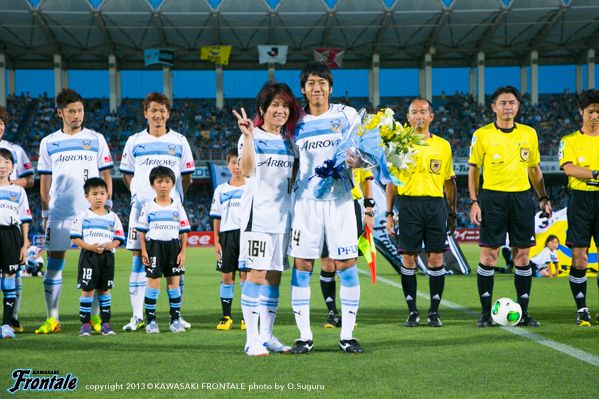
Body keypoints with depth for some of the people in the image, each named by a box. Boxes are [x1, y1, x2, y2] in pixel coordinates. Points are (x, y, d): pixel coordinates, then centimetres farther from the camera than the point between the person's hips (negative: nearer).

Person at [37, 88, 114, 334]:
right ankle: (52, 319, 5)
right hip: (58, 212, 1)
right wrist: (45, 214, 8)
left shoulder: (96, 139, 7)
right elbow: (45, 181, 13)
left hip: (91, 212, -1)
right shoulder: (48, 143, 10)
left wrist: (106, 206, 0)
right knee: (54, 262, 0)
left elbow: (106, 176, 9)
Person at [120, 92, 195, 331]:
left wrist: (175, 198, 5)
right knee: (139, 256, -2)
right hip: (141, 206, 0)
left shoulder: (179, 141, 7)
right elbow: (127, 175, 16)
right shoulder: (134, 141, 8)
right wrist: (140, 194, 6)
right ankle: (138, 315, 3)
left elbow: (186, 177, 13)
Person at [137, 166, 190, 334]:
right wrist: (143, 251, -5)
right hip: (154, 246, -2)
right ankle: (151, 320, 1)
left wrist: (182, 252, 0)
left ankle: (175, 320, 11)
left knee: (174, 283, 3)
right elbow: (142, 231, 4)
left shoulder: (177, 207, 6)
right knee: (153, 283, -5)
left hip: (173, 246, 2)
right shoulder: (148, 207, 3)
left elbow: (183, 232, 7)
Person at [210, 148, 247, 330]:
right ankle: (226, 317, 7)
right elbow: (217, 218, 11)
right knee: (227, 276, 1)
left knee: (245, 275, -4)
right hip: (227, 235, 2)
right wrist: (216, 241, 4)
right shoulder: (221, 190, 11)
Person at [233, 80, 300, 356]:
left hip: (283, 214, 6)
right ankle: (252, 340, -5)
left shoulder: (289, 140, 15)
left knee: (274, 277, 8)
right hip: (258, 214, -6)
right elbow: (247, 170, -19)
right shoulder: (252, 136, -4)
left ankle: (267, 336, 14)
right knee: (257, 275, -8)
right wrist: (248, 137, -31)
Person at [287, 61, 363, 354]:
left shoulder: (347, 115, 3)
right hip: (305, 201, 1)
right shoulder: (296, 122, 7)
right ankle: (304, 336, 6)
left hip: (340, 200, -1)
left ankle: (347, 336, 8)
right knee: (301, 267, -2)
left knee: (346, 267, -2)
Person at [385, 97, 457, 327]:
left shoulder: (442, 145, 11)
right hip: (408, 203, -1)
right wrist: (389, 214, 2)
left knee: (436, 258, -2)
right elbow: (392, 181, 8)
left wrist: (453, 213, 11)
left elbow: (450, 181, 15)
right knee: (408, 259, -2)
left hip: (436, 204, 1)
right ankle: (412, 312, 7)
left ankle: (434, 312, 6)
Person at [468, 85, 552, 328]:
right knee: (489, 255, -4)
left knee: (522, 255, 2)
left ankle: (523, 312, 9)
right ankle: (486, 312, 3)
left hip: (521, 197, 3)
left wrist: (543, 197, 10)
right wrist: (474, 201, -5)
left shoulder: (529, 134, 8)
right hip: (492, 197, -2)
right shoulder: (482, 135, 0)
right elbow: (473, 169, 3)